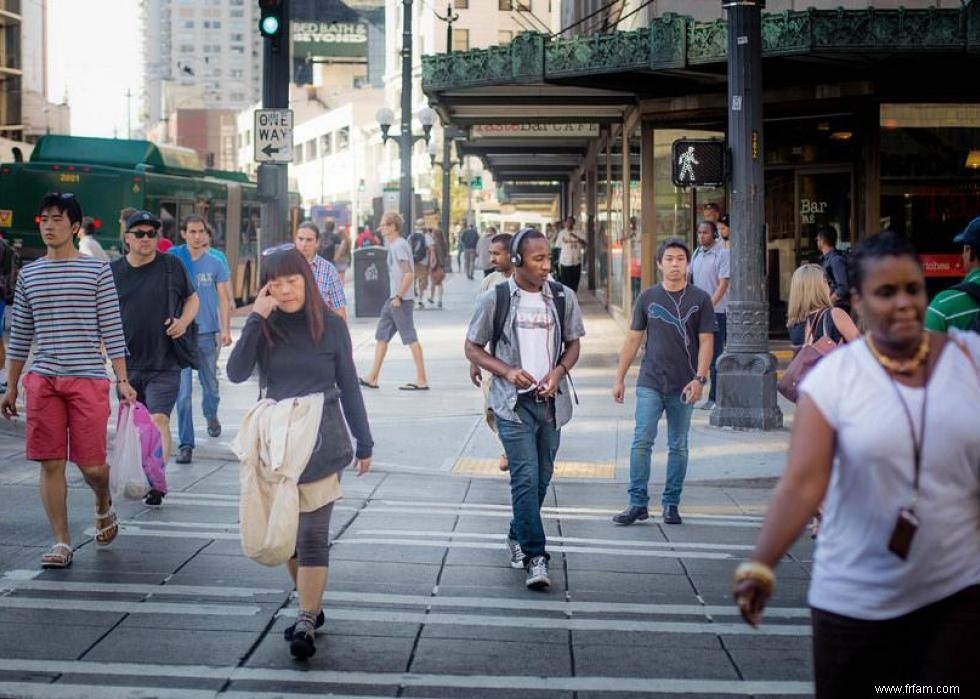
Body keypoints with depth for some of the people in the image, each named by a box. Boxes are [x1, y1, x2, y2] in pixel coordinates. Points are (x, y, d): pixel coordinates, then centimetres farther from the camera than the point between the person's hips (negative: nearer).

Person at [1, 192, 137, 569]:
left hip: (88, 380, -3)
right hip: (42, 380, 3)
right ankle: (61, 543, 8)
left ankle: (103, 508, 31)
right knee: (51, 464, 0)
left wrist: (122, 380, -4)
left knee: (91, 465, -2)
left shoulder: (96, 270, 1)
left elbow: (111, 329, 1)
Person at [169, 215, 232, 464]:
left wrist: (225, 329, -6)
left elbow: (223, 298, 4)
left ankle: (211, 415, 48)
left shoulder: (215, 263, 2)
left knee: (210, 385, 17)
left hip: (208, 332, 2)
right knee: (183, 392, -7)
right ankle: (185, 445, -3)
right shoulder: (173, 259, 0)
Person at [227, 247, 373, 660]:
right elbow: (236, 373, -15)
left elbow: (348, 386, 4)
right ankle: (311, 605, 27)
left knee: (312, 533, -8)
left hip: (321, 444, -3)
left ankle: (306, 623, -8)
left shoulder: (330, 325, -2)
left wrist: (364, 442, 7)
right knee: (286, 531, 11)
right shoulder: (264, 326, 0)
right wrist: (255, 319, -20)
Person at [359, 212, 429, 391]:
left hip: (401, 300, -10)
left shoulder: (399, 245, -15)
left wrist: (399, 297, -19)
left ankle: (421, 380, -4)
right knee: (381, 336, 13)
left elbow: (409, 274, -22)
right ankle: (372, 378, 18)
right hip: (394, 298, 10)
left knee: (410, 338, -7)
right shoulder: (393, 245, 15)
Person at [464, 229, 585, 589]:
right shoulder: (495, 299, -4)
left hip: (551, 400, 4)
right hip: (513, 402, -4)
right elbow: (472, 347, 2)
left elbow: (573, 344, 14)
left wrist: (559, 371, -7)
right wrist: (507, 371, -13)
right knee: (525, 477, -13)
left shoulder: (563, 297, 4)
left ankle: (518, 535, 34)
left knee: (542, 478, 12)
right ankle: (535, 557, -13)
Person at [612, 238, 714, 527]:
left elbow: (706, 341, -2)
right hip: (650, 383, 1)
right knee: (642, 442, -7)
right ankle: (638, 503, -1)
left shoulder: (700, 299, 1)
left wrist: (699, 378, -13)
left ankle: (671, 504, 17)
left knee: (678, 447, 7)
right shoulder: (648, 297, 5)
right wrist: (619, 378, 6)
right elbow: (633, 340, 9)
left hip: (683, 386, 0)